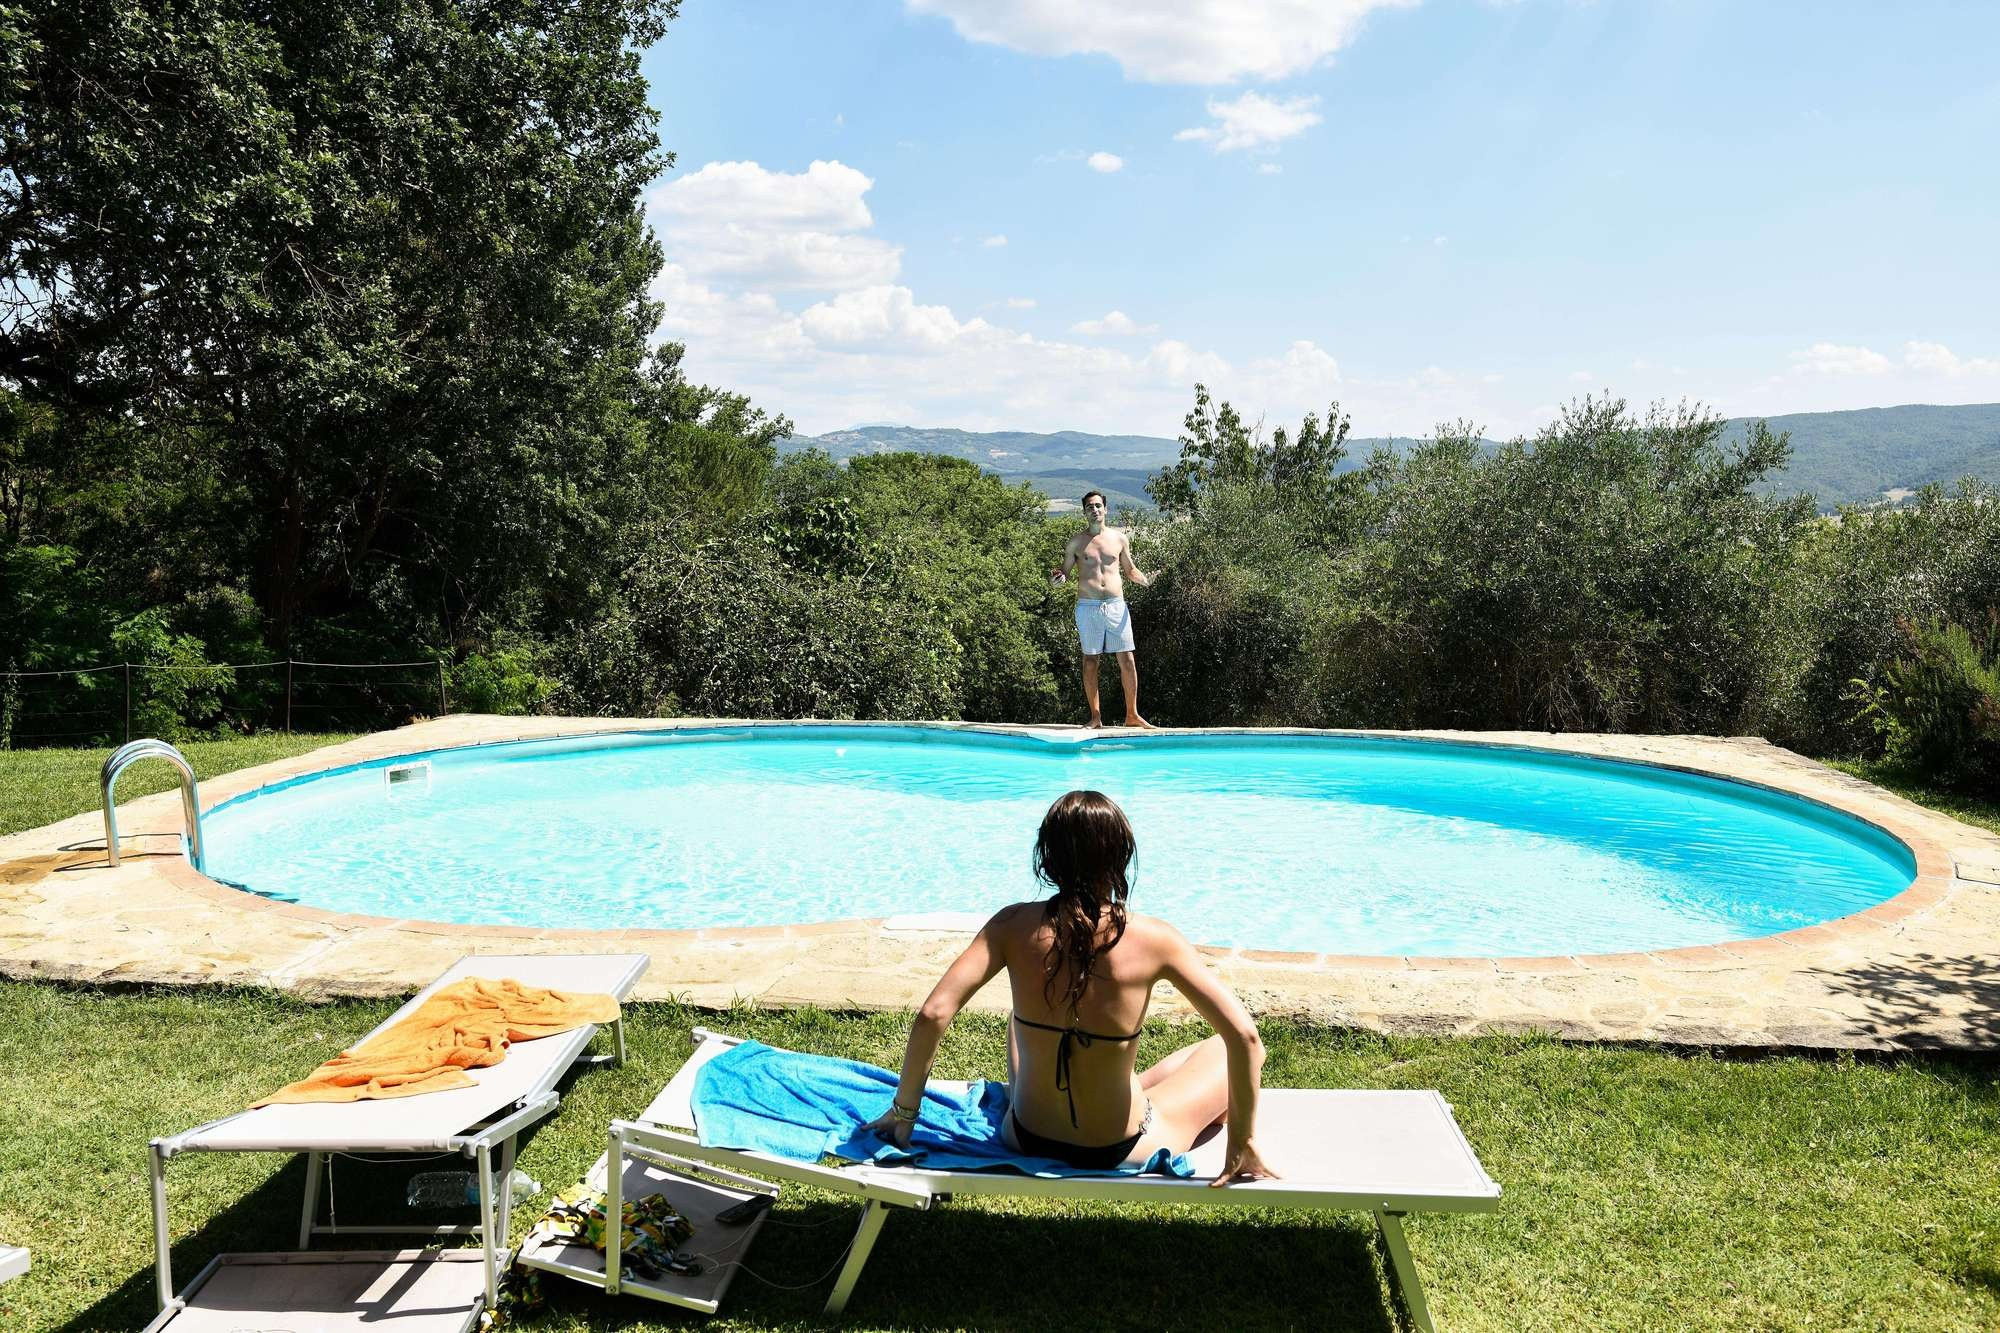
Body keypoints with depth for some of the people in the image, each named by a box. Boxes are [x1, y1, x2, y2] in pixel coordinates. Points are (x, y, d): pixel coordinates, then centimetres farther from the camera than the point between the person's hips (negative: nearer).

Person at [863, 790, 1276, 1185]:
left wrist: (903, 1111, -3)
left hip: (1026, 1141, 3)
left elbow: (931, 1016, -17)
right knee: (1226, 1052, 23)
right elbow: (1244, 1035, -19)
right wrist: (1242, 1144, -8)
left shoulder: (1014, 926, -14)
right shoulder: (1153, 939, -18)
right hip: (1122, 1153, -3)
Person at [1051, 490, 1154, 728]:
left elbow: (1129, 569, 19)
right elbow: (1064, 571, 11)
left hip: (1117, 605, 1)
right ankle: (1095, 716, 10)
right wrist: (1057, 576, -12)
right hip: (1088, 607, -1)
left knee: (1127, 659, -2)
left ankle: (1132, 715, 6)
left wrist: (1146, 581, 0)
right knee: (1090, 660, 2)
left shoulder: (1119, 538, 9)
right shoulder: (1076, 542, 5)